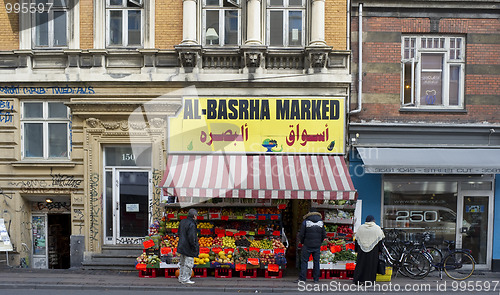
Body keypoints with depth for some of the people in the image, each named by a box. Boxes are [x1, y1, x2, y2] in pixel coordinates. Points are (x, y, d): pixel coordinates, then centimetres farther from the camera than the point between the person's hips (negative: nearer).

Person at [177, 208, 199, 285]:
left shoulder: (182, 222, 7)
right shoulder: (191, 225, -21)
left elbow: (179, 233, 16)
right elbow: (191, 237, -24)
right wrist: (195, 247, -15)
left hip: (181, 246, 9)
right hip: (188, 248, -9)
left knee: (182, 263, 18)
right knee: (188, 264, 0)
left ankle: (181, 278, 27)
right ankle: (185, 279, 5)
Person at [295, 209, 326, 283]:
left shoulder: (305, 221, -4)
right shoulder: (321, 222, 6)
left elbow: (301, 234, -4)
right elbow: (324, 235, 9)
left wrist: (302, 242, 13)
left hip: (307, 245, -3)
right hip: (317, 246, 3)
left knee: (304, 261, 2)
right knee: (316, 261, 10)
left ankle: (302, 278, -1)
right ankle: (316, 279, 14)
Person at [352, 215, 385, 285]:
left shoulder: (361, 227, 3)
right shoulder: (377, 228, 0)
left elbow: (357, 238, 5)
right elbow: (380, 239, -2)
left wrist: (357, 249, 12)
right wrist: (379, 250, 2)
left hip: (362, 249, 2)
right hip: (373, 250, -2)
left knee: (361, 263, 7)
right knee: (371, 263, 4)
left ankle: (357, 279, 7)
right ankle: (370, 280, 4)